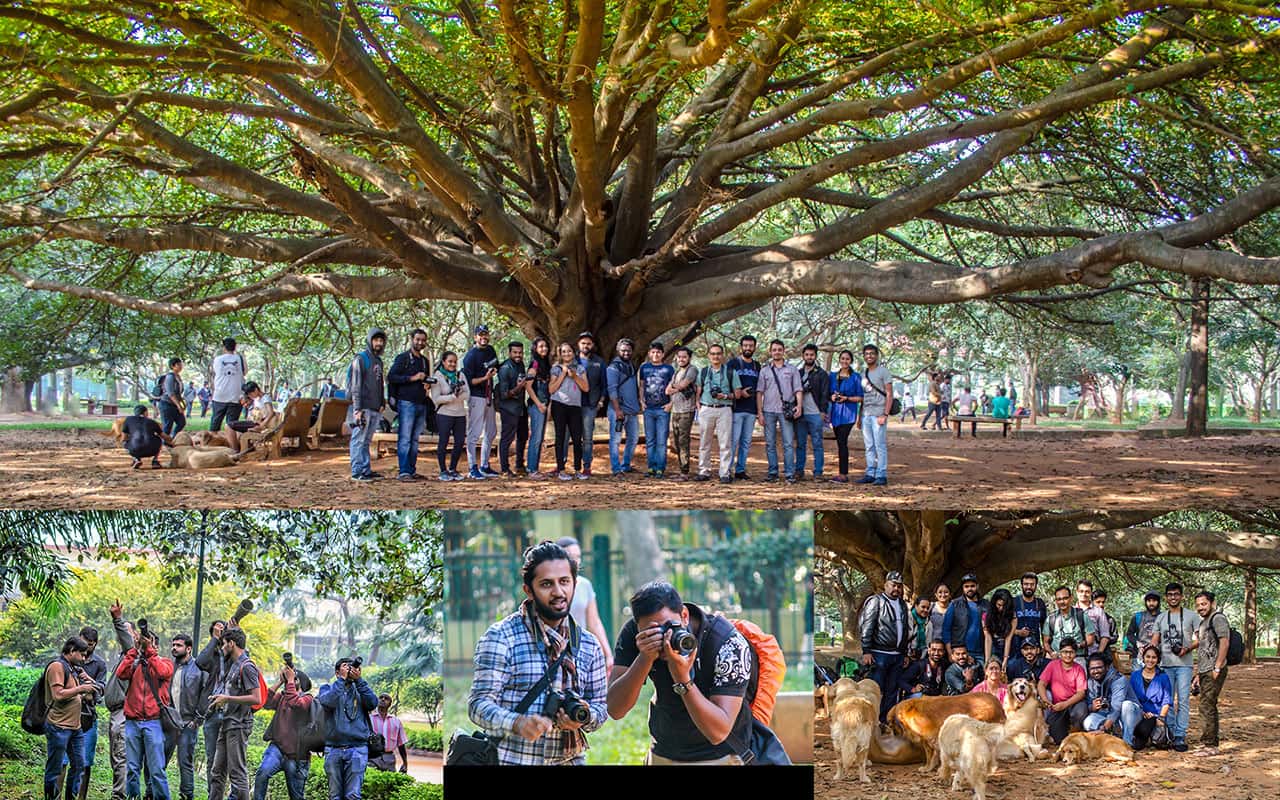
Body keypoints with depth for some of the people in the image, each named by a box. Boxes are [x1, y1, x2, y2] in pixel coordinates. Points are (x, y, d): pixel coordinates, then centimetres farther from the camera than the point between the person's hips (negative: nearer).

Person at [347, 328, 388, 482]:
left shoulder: (379, 361, 18)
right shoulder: (360, 359, -6)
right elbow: (356, 386, -12)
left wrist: (382, 403, 14)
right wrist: (357, 409, -17)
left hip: (375, 409, 8)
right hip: (363, 408, -8)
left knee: (366, 441, 11)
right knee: (359, 440, -7)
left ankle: (366, 470, 13)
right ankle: (357, 471, -7)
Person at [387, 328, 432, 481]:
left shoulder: (425, 361, 21)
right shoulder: (403, 358, -1)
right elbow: (391, 377, -11)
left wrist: (427, 385, 9)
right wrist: (412, 378, -16)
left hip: (421, 404, 7)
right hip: (406, 403, -7)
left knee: (415, 440, 8)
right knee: (405, 438, -10)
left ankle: (412, 471, 12)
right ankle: (403, 472, -12)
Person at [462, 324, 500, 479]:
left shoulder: (490, 350, 11)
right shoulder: (471, 356, -13)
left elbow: (496, 367, 28)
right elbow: (468, 381, -17)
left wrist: (494, 371, 8)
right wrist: (485, 378, -27)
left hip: (489, 397, 9)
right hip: (476, 397, -9)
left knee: (491, 433, 14)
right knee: (474, 433, -7)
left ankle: (484, 466, 24)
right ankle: (472, 468, -5)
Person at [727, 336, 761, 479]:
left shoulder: (757, 366, 17)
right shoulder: (733, 363, 1)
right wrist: (739, 393, -14)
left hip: (751, 409, 5)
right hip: (736, 408, -5)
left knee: (746, 441, 6)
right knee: (734, 439, -9)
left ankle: (740, 470, 11)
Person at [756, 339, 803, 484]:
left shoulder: (792, 370, 10)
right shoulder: (765, 370, 11)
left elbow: (798, 390, 6)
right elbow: (759, 392, 8)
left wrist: (799, 405, -11)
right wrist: (759, 412, 0)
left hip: (786, 411, -2)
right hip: (769, 411, 2)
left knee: (788, 443, -6)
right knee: (770, 444, 4)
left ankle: (790, 474, -5)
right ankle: (772, 473, 10)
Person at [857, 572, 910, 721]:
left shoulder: (902, 604, 18)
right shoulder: (876, 601, -4)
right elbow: (867, 628, -9)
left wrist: (905, 653, 20)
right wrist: (866, 651, -15)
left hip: (897, 655, 7)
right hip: (879, 654, -7)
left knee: (892, 691, 8)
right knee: (877, 690, -8)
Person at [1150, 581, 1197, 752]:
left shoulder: (1190, 616, 6)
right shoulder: (1161, 618, 15)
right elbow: (1155, 641, 13)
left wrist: (1188, 648, -13)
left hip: (1184, 664, -3)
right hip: (1165, 664, 3)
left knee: (1183, 700, -7)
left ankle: (1180, 736, -8)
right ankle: (1170, 734, 12)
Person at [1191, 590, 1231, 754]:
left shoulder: (1217, 618, -7)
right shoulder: (1204, 622, 23)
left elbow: (1224, 643, -18)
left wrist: (1217, 668, -22)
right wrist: (1198, 675, 23)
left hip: (1213, 671, -10)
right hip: (1205, 671, 10)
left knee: (1206, 707, -12)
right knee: (1209, 707, 12)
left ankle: (1208, 745, -11)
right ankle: (1212, 745, 17)